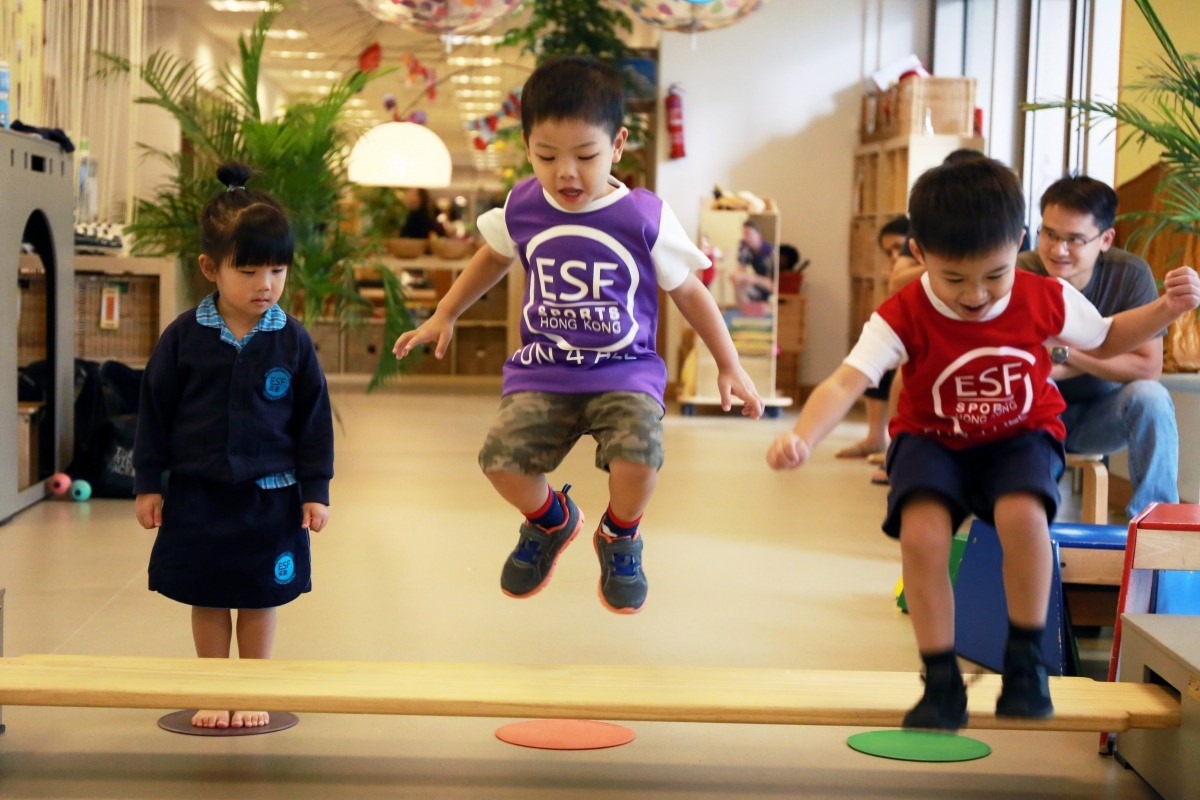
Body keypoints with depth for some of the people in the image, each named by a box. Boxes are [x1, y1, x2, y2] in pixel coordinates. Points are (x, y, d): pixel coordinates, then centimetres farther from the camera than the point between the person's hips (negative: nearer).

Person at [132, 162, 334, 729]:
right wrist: (148, 483, 1)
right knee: (207, 600, 10)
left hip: (269, 493, 0)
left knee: (261, 598, 9)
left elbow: (314, 419, 0)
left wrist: (315, 490, -1)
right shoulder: (184, 337, -6)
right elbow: (155, 412, 1)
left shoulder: (292, 341, -6)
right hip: (197, 492, 0)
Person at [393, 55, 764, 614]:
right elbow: (494, 256, 22)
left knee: (637, 459, -30)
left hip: (626, 370, -2)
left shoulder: (645, 218, -9)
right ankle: (551, 519, 17)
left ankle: (619, 535, 10)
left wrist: (729, 368, 8)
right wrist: (443, 316, 26)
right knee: (502, 458, -22)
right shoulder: (521, 209, -2)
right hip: (543, 370, 2)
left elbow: (689, 292, 5)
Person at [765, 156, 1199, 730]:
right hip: (932, 440, 0)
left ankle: (1026, 660, -10)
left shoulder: (1046, 300, -12)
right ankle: (942, 682, -12)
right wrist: (803, 437, -50)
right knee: (920, 532, -30)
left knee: (1022, 514, -33)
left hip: (1021, 436, 1)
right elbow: (845, 383, -31)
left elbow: (1106, 339, 8)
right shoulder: (904, 317, -20)